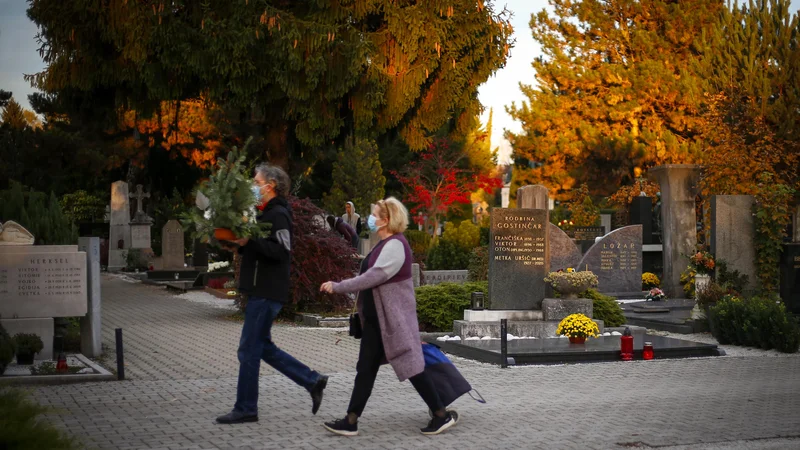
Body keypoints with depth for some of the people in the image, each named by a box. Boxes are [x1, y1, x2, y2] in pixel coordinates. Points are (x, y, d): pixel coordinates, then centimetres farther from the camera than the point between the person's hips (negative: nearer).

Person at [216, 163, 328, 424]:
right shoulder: (265, 213, 19)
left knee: (249, 350, -4)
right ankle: (312, 381, 17)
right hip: (261, 292, 11)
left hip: (267, 293, -11)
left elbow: (281, 251, -25)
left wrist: (249, 242, -27)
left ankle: (245, 409, 6)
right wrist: (240, 245, 7)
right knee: (262, 347, 15)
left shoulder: (278, 214, -14)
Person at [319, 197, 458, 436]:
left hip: (393, 319, -10)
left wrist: (338, 287, -22)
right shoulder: (385, 244, 13)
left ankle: (442, 415, 6)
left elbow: (374, 277, -25)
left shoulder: (395, 245, -19)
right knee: (365, 369, 8)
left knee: (411, 366, -4)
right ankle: (351, 421, 10)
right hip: (376, 318, 10)